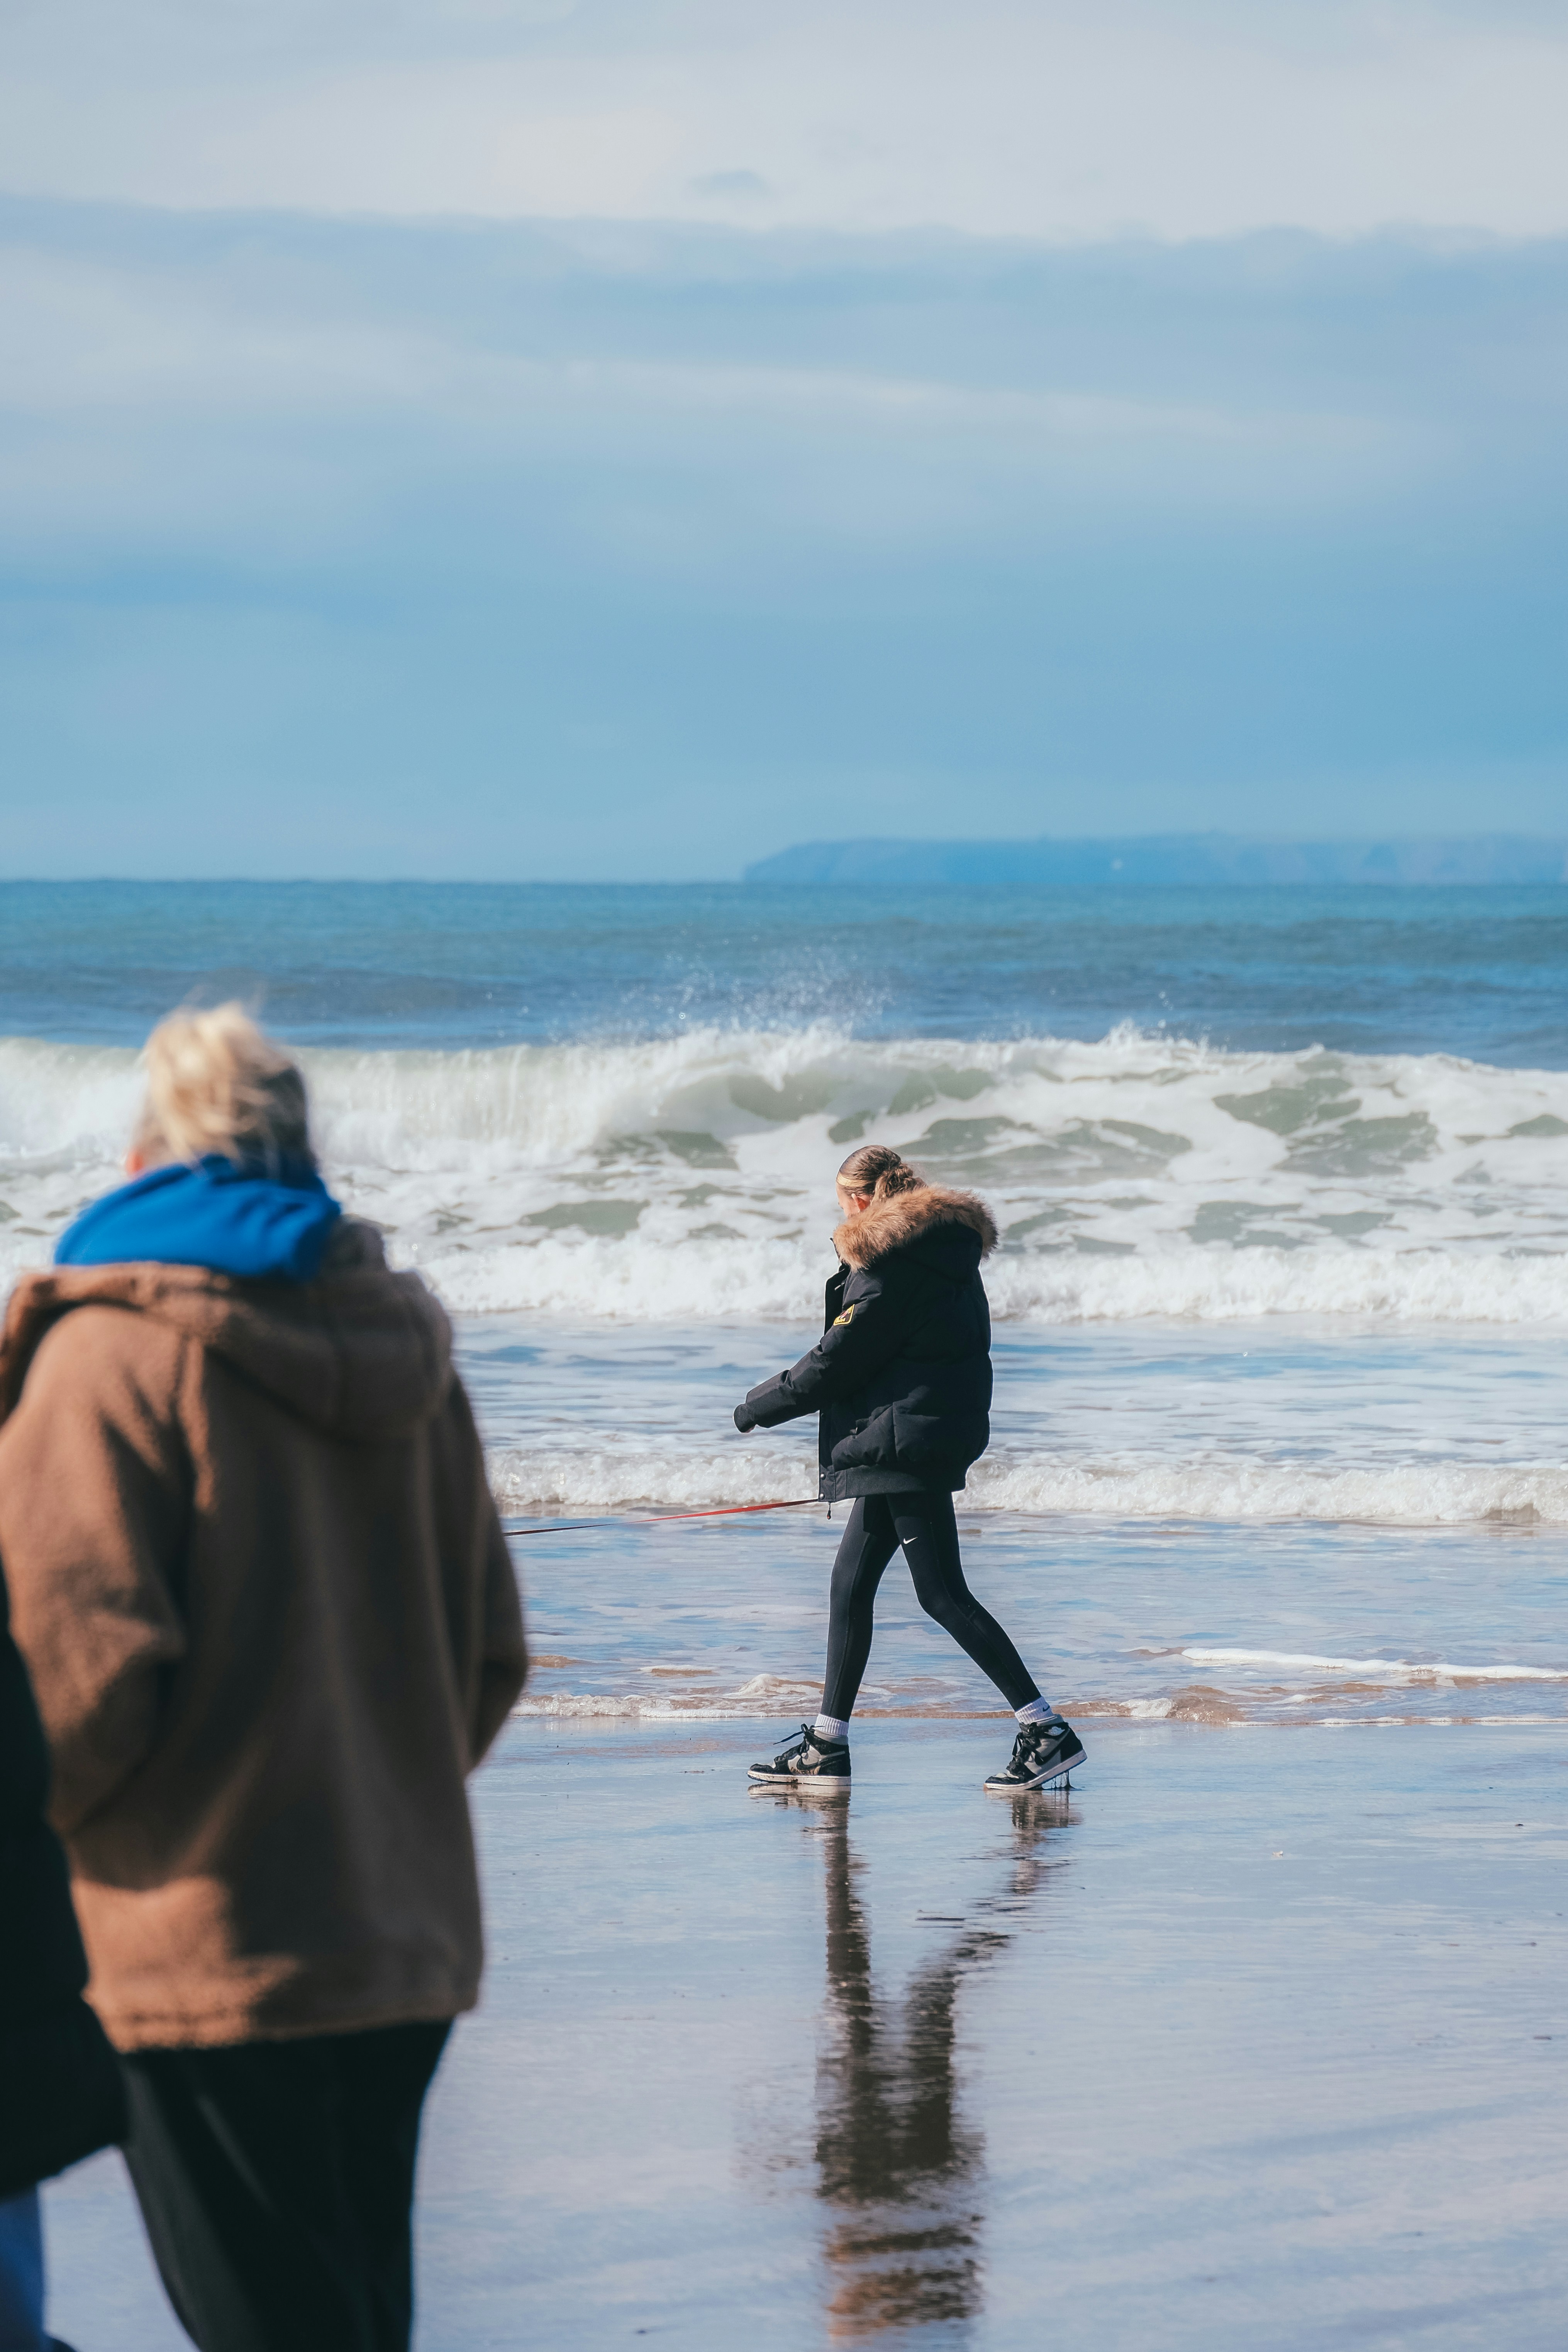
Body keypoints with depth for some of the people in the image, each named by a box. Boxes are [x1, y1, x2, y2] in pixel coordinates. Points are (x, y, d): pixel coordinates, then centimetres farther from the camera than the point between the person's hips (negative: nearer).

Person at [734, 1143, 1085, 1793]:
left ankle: (1049, 1732, -11)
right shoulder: (942, 1252, 13)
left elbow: (835, 1364, -13)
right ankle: (827, 1746, 17)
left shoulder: (888, 1265, -16)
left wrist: (759, 1408, 1)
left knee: (942, 1594, -9)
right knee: (850, 1582, 13)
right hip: (904, 1446, 10)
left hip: (907, 1440, -10)